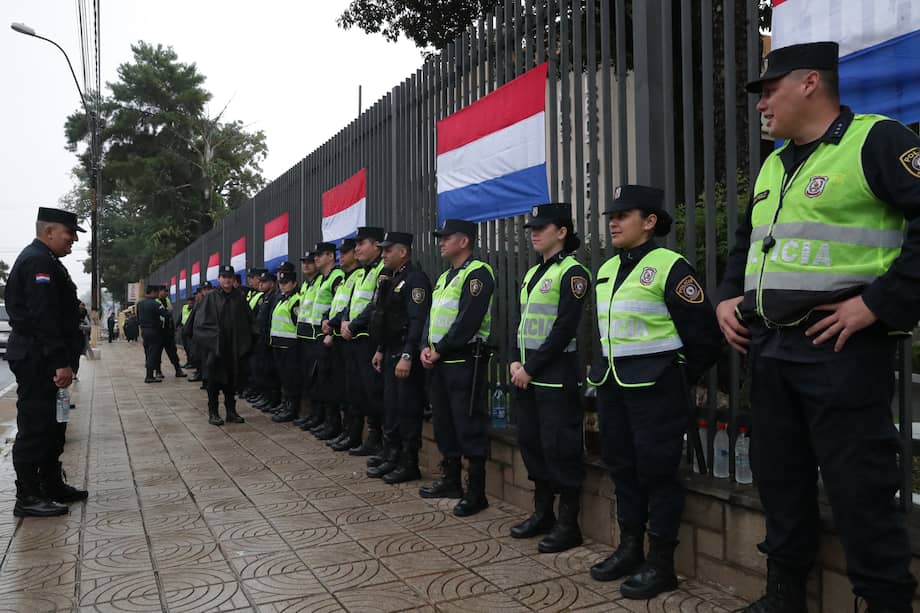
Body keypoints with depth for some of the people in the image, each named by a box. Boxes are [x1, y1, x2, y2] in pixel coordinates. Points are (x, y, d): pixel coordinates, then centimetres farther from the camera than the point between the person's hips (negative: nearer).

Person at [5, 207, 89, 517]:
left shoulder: (42, 259, 19)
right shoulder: (39, 261, -15)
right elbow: (44, 316, -23)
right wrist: (61, 362, -24)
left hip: (40, 359, 11)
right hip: (37, 359, -11)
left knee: (52, 424, 16)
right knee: (35, 425, -5)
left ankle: (52, 485, 26)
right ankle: (28, 497, 3)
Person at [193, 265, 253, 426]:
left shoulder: (239, 298, 6)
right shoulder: (211, 298, -1)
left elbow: (248, 320, 6)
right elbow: (201, 322, -4)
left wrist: (244, 343, -2)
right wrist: (213, 338, -13)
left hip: (234, 347, 3)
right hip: (215, 347, -2)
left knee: (232, 380, 8)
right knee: (214, 380, 3)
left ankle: (231, 411, 18)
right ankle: (213, 413, 12)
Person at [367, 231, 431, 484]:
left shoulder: (415, 279, -14)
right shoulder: (391, 279, 16)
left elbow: (418, 321, -21)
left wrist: (407, 356, -25)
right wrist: (380, 350, 20)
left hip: (406, 355, -9)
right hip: (390, 353, 9)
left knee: (408, 410, -1)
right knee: (390, 408, 15)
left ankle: (409, 465, 9)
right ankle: (391, 458, 25)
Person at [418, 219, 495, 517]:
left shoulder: (477, 272, -11)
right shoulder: (444, 277, 19)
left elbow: (468, 320, -20)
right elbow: (432, 316, 18)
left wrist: (440, 350, -14)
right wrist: (426, 347, 1)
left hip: (465, 362, -10)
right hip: (439, 361, 10)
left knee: (469, 427, -5)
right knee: (444, 423, 15)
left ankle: (476, 492, 3)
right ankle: (451, 481, 28)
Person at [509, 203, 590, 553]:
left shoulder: (572, 272, -9)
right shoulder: (532, 273, 16)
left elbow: (564, 330, -16)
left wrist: (531, 368, -14)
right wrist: (516, 361, 2)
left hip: (556, 375, -8)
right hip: (527, 373, 8)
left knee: (559, 447, -4)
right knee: (531, 442, 13)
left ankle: (569, 525, 8)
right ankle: (542, 513, 26)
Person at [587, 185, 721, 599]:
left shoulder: (670, 266, -11)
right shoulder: (606, 271, 13)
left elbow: (704, 333, -10)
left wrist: (681, 378, -1)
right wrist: (602, 368, 17)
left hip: (654, 387, -8)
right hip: (612, 385, 8)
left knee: (657, 470, 0)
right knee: (622, 467, 14)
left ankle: (661, 564, 13)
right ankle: (630, 549, 28)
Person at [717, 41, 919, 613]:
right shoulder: (772, 166, 18)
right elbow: (746, 240, 29)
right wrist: (728, 297, 14)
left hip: (840, 347, -8)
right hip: (769, 347, 8)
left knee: (858, 485, -2)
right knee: (779, 474, 15)